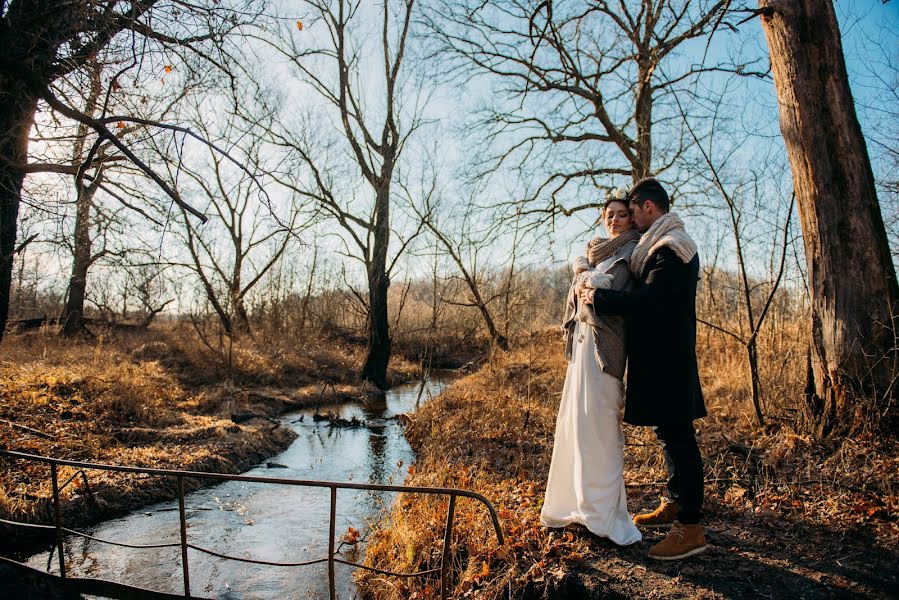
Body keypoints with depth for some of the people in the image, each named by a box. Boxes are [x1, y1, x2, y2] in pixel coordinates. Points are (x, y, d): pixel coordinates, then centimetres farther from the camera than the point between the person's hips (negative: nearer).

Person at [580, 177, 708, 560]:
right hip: (660, 357, 11)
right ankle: (675, 505, 32)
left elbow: (649, 300, -25)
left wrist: (598, 298, -16)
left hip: (667, 360, -11)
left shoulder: (671, 247, -16)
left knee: (677, 436, -5)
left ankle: (691, 528, 4)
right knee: (671, 434, 18)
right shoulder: (662, 244, 18)